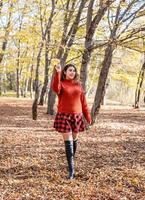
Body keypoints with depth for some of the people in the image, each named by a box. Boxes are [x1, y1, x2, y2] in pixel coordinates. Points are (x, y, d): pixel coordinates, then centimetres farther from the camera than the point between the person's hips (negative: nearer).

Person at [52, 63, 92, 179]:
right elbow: (55, 89, -27)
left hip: (77, 116, 4)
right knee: (68, 142, -7)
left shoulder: (78, 85, 9)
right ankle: (71, 170, -7)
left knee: (74, 140, 13)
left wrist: (88, 116, 9)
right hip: (64, 116, -3)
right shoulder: (61, 84, -1)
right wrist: (57, 73, -36)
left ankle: (71, 162, 34)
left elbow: (83, 102, 11)